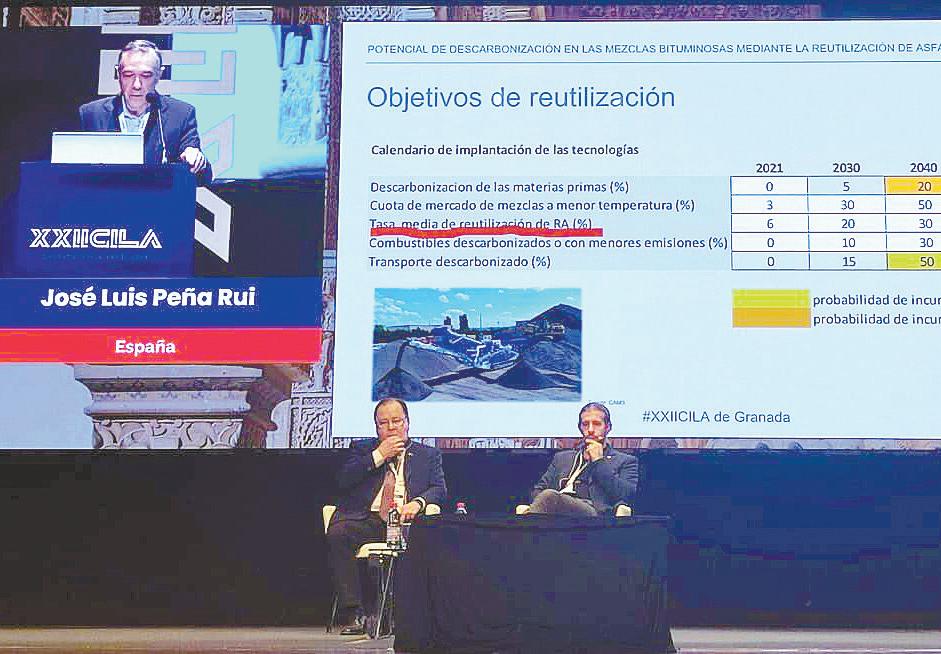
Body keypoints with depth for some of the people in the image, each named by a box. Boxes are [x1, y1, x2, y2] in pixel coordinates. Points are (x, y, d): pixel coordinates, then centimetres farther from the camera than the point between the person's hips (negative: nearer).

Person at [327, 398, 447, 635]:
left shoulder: (428, 455, 22)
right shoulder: (362, 449, 21)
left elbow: (440, 489, 8)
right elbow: (343, 480, 4)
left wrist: (418, 502, -14)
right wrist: (379, 455, -1)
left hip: (406, 521, 0)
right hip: (367, 522, 1)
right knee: (337, 533, -32)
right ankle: (353, 614, -28)